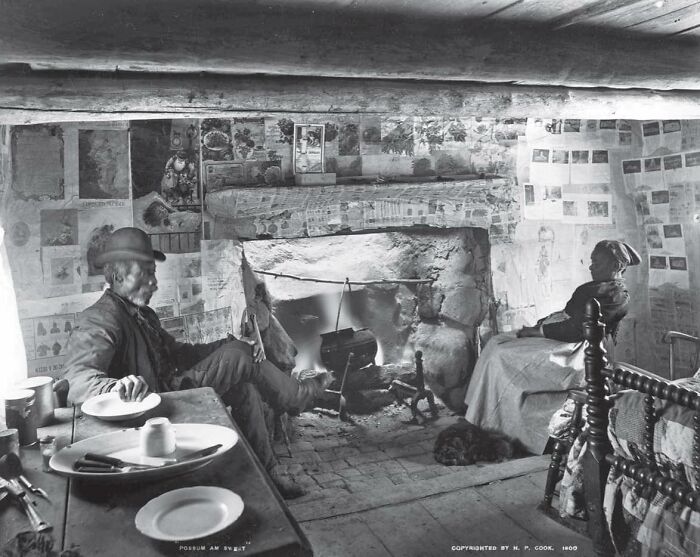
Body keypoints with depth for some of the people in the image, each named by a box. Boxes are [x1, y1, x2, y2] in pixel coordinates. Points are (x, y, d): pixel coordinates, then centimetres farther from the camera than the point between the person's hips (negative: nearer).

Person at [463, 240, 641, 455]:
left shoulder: (617, 295, -13)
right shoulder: (592, 288, 18)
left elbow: (577, 328, -21)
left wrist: (537, 331, -15)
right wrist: (536, 326, 7)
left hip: (572, 349, -10)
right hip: (554, 340, 10)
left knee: (502, 357, -16)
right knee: (496, 343, 2)